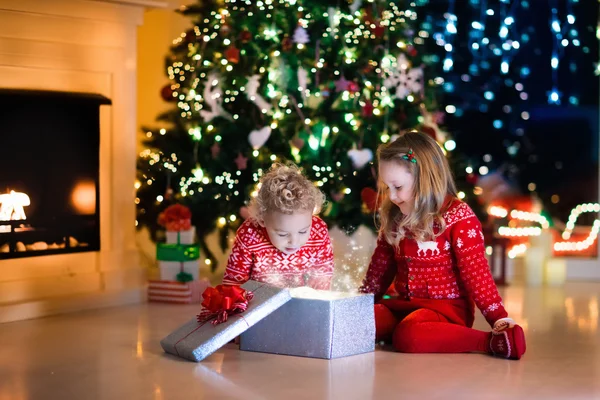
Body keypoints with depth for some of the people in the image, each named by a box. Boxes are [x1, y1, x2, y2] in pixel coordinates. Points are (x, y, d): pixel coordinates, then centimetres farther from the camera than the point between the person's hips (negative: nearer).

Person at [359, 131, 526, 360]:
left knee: (408, 338, -37)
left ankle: (492, 341, -28)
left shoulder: (458, 217, -11)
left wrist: (499, 318, -17)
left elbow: (476, 272, -12)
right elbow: (380, 268, 18)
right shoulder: (393, 218, 8)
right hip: (403, 304, 6)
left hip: (448, 307, -6)